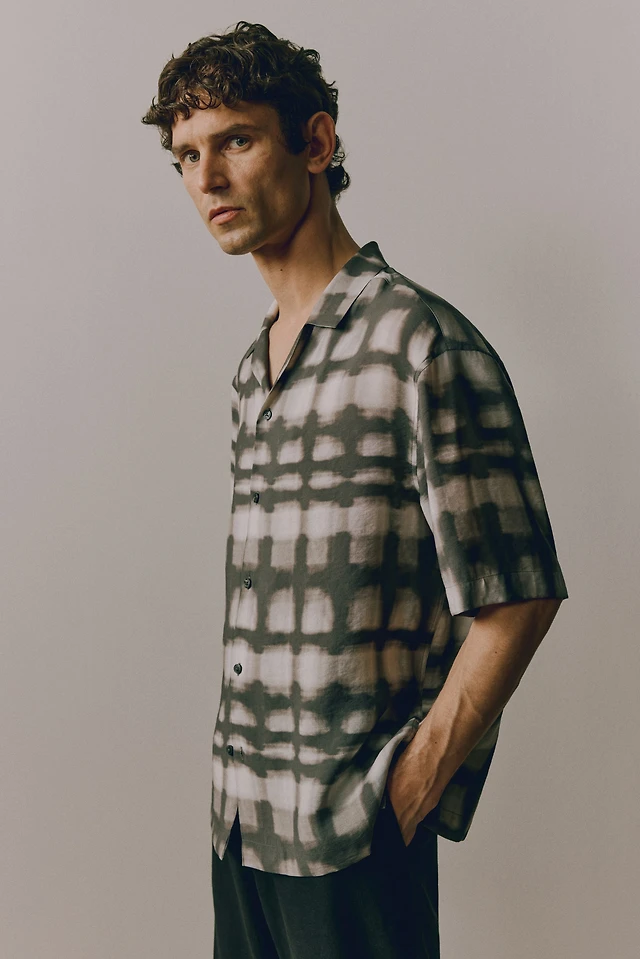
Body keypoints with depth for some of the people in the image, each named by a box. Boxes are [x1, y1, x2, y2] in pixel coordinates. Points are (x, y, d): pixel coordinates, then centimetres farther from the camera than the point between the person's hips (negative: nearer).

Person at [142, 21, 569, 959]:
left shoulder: (422, 343, -12)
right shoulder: (253, 371, 11)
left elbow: (516, 599, -14)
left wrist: (412, 792, -12)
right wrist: (241, 781, 8)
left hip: (351, 837, -7)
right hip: (239, 814, 7)